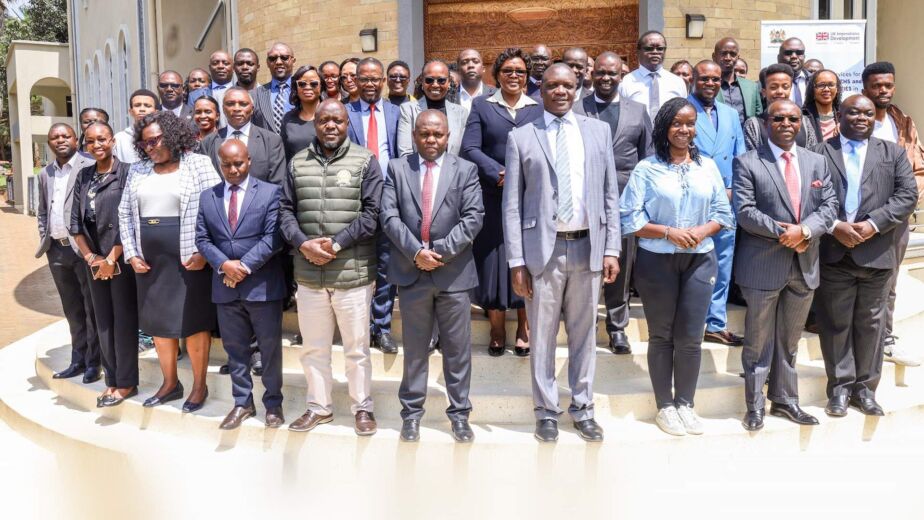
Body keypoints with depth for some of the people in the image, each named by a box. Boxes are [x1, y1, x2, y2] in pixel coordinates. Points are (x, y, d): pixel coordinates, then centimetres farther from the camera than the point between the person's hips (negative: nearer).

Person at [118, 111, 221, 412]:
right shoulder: (138, 170, 11)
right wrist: (131, 254, 4)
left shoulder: (198, 164, -3)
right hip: (149, 261, 5)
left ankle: (199, 386, 15)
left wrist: (203, 252, -14)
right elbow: (125, 213, 13)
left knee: (193, 323, 2)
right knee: (158, 322, 12)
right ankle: (170, 383, 26)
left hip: (189, 259, -5)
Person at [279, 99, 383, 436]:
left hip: (352, 272, -3)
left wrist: (336, 244, -14)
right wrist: (303, 243, -10)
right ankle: (318, 406, 29)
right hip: (308, 273, 4)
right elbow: (286, 209, 8)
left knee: (357, 346, 6)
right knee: (313, 346, 14)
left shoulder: (365, 161, 0)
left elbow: (371, 212, -7)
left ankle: (362, 407, 22)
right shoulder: (298, 163, 10)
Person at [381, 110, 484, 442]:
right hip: (411, 272, 1)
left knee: (457, 349, 7)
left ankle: (459, 414, 19)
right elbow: (389, 216, -2)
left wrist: (441, 251, -13)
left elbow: (473, 217, -5)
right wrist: (415, 252, -13)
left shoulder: (465, 170, 4)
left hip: (454, 272, 0)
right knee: (414, 348, 10)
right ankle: (412, 412, 21)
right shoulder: (397, 168, 6)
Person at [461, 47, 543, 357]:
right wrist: (499, 173, -15)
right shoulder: (482, 106, 9)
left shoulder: (539, 109, 12)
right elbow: (470, 149, -2)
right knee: (493, 259, 1)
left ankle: (523, 329, 17)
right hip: (492, 198, -1)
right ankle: (497, 331, 13)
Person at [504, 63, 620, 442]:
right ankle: (546, 412, 21)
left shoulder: (599, 131, 9)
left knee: (585, 333, 11)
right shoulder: (521, 137, 2)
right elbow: (512, 204, 0)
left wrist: (611, 249, 1)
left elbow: (610, 194, 8)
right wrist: (516, 261, -5)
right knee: (543, 335, 6)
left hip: (588, 246, 2)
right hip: (543, 248, -2)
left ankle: (582, 409, 26)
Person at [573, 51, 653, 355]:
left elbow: (648, 157, 12)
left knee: (621, 265, 8)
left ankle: (617, 327, 21)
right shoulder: (575, 110, 4)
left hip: (625, 198, 2)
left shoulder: (638, 111, 11)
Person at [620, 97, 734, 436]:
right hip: (657, 262, -2)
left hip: (700, 260, 3)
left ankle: (685, 403, 21)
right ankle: (664, 406, 20)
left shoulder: (708, 167, 7)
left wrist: (702, 231, -11)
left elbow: (723, 214, 8)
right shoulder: (646, 169, -4)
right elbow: (630, 219, -8)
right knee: (661, 336, 8)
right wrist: (669, 233, -17)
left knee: (691, 337, 5)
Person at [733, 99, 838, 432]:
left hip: (805, 265, 5)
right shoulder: (748, 163, -4)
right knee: (759, 341, 6)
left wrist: (804, 230, -14)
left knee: (789, 340, 16)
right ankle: (755, 405, 17)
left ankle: (784, 399, 29)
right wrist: (783, 233, -20)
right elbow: (744, 211, -12)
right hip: (764, 265, -4)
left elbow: (829, 206, 4)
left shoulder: (816, 162, 11)